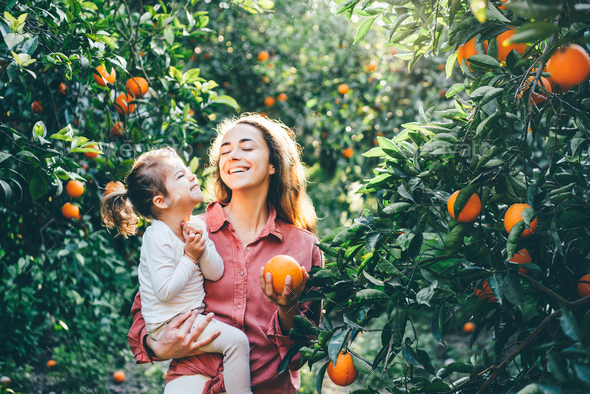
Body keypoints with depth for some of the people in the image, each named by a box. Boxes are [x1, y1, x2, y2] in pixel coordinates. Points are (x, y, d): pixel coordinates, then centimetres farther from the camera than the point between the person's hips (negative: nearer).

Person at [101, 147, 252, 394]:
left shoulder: (196, 226, 5)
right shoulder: (159, 237, -20)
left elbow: (216, 273, 0)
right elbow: (165, 292, -25)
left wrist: (203, 245, -17)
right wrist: (190, 257, -18)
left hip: (193, 315, 9)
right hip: (168, 324, -9)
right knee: (236, 340, -18)